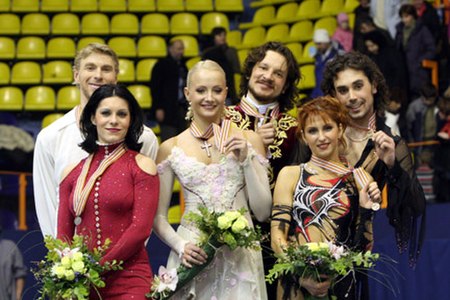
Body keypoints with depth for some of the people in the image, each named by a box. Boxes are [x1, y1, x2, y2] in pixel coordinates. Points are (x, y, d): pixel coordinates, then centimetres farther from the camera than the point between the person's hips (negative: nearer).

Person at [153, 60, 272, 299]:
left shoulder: (248, 140, 3)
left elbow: (262, 212, 1)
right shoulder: (170, 149, 4)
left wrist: (246, 160, -8)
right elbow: (159, 218, 7)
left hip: (239, 256, 0)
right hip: (193, 256, 0)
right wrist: (180, 246, -11)